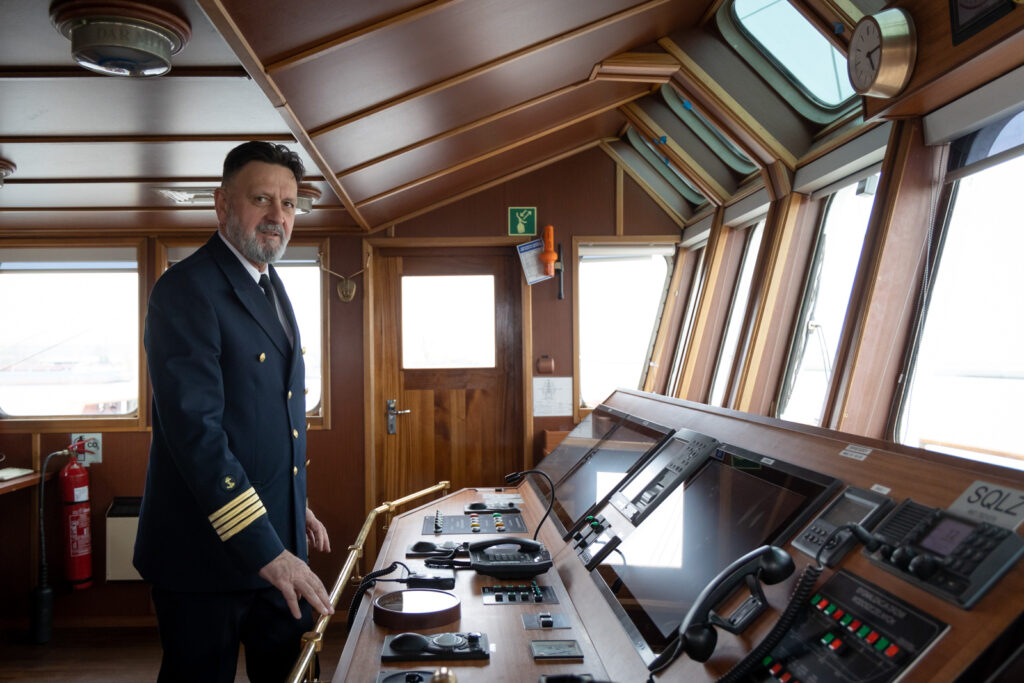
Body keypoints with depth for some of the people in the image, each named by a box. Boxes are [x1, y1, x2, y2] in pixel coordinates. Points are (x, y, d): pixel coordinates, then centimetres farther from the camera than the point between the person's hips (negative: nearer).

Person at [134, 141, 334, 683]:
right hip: (209, 552, -8)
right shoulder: (186, 289, -16)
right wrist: (263, 547, -27)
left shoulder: (272, 288, 12)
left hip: (278, 544, 8)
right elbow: (195, 430, -25)